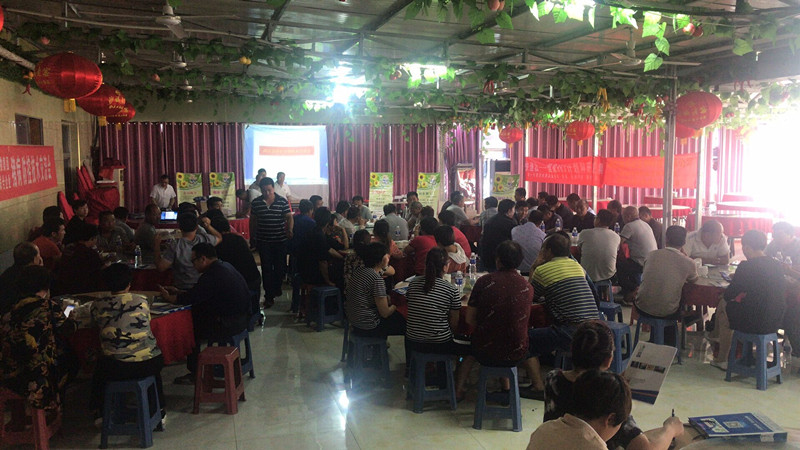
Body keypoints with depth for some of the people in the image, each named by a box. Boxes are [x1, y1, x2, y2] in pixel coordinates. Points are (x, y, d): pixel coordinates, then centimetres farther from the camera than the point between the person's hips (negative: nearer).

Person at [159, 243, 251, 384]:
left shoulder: (212, 276, -20)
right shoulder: (224, 266, 12)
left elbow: (190, 299, -14)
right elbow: (198, 293, 21)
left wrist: (168, 297, 3)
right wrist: (178, 292, 19)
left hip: (230, 323, -10)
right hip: (242, 318, 10)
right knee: (195, 314, 19)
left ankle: (194, 373, 17)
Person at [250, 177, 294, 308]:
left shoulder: (282, 202, -2)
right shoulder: (256, 203, 2)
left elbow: (289, 217, -8)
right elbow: (253, 221, 10)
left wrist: (290, 230, -27)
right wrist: (252, 237, 11)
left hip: (280, 240, 0)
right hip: (263, 241, 0)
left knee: (280, 267, 9)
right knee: (266, 268, -1)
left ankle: (276, 288, 33)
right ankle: (269, 296, 3)